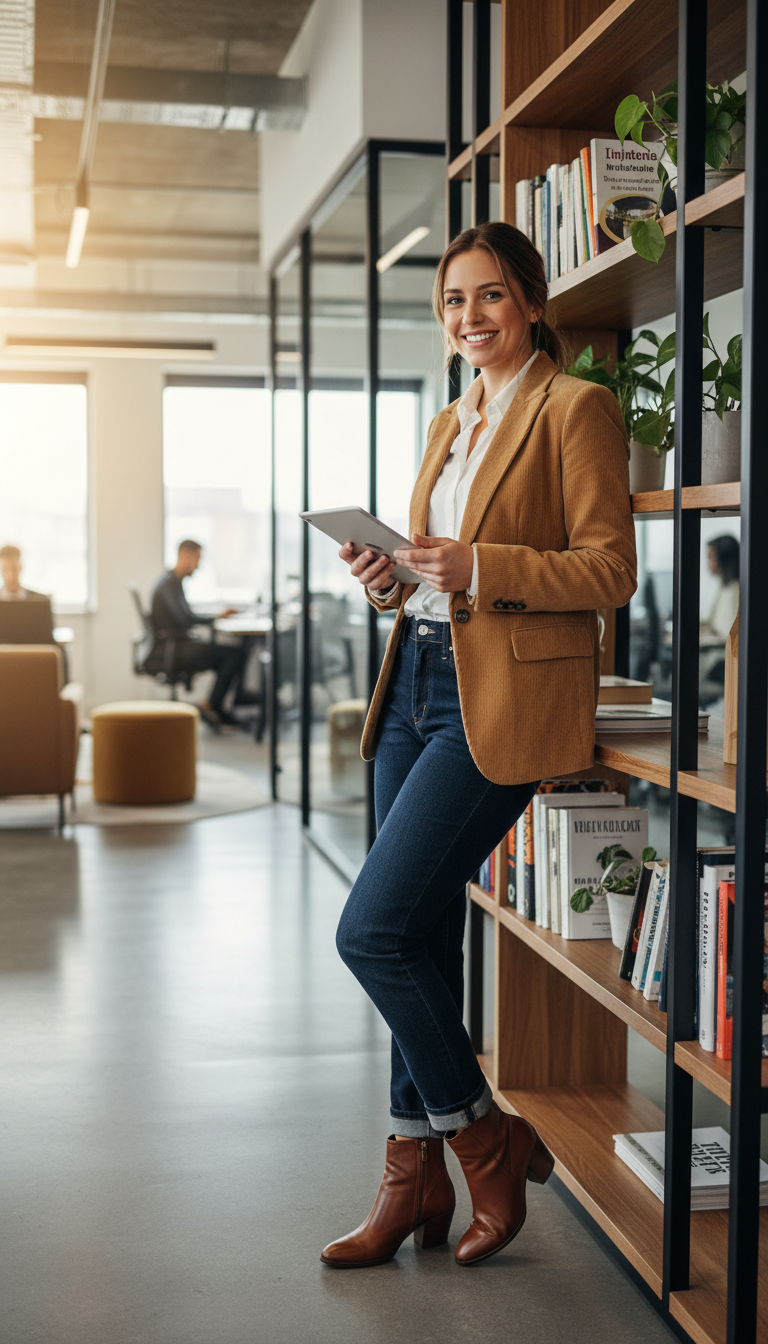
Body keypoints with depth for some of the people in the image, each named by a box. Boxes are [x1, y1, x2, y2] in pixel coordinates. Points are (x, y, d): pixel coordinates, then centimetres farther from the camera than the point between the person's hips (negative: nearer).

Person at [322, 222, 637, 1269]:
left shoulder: (575, 408, -5)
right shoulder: (451, 424, 20)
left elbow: (610, 573, -12)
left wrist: (477, 567, -22)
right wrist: (392, 579, 2)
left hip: (503, 700, -8)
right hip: (419, 681, 8)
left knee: (372, 931, -11)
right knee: (421, 937, 10)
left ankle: (486, 1139, 10)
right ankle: (417, 1178, 23)